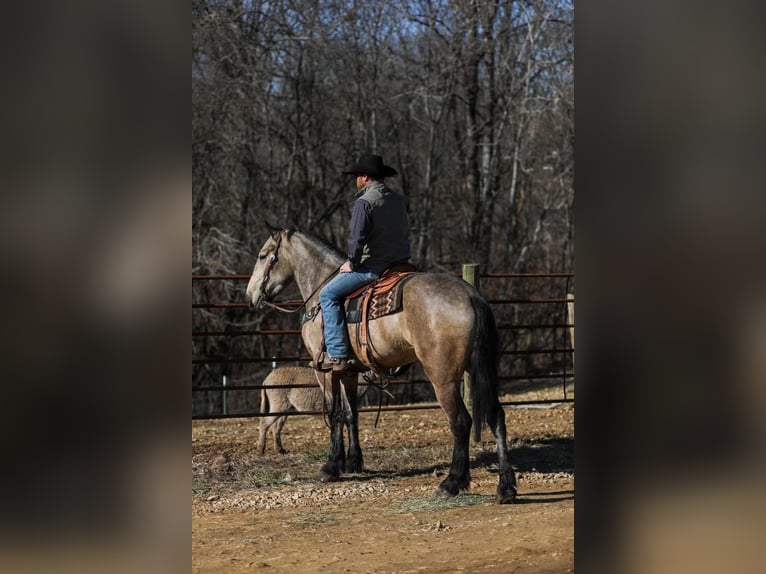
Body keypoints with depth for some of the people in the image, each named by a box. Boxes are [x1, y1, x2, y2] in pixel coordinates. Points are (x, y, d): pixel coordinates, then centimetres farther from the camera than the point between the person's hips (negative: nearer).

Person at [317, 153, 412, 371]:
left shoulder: (364, 202, -13)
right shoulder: (399, 200, 12)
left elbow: (357, 237, -21)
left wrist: (352, 263, -6)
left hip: (372, 268, -8)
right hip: (400, 262, 8)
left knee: (329, 294, 0)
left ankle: (337, 355, -8)